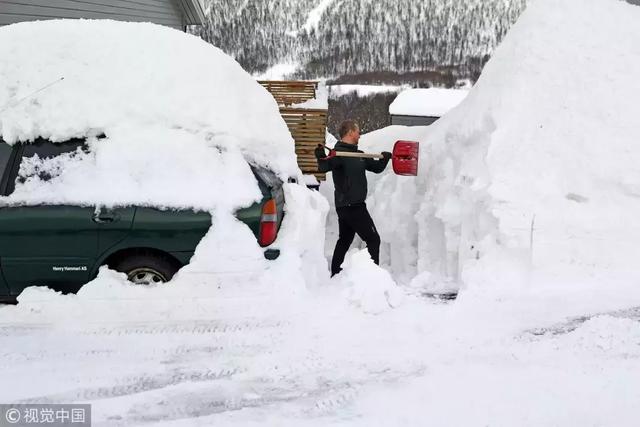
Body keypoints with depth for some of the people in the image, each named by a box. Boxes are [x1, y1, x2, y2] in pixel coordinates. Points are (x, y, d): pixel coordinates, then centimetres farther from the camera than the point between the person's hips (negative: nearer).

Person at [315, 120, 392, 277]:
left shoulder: (358, 155, 15)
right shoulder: (338, 152, -14)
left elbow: (376, 168, 23)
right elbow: (324, 167, -29)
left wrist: (385, 158, 5)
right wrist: (321, 158, -49)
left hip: (344, 206, 10)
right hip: (353, 206, -10)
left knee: (344, 240, 16)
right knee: (373, 239, -4)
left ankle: (335, 274, 23)